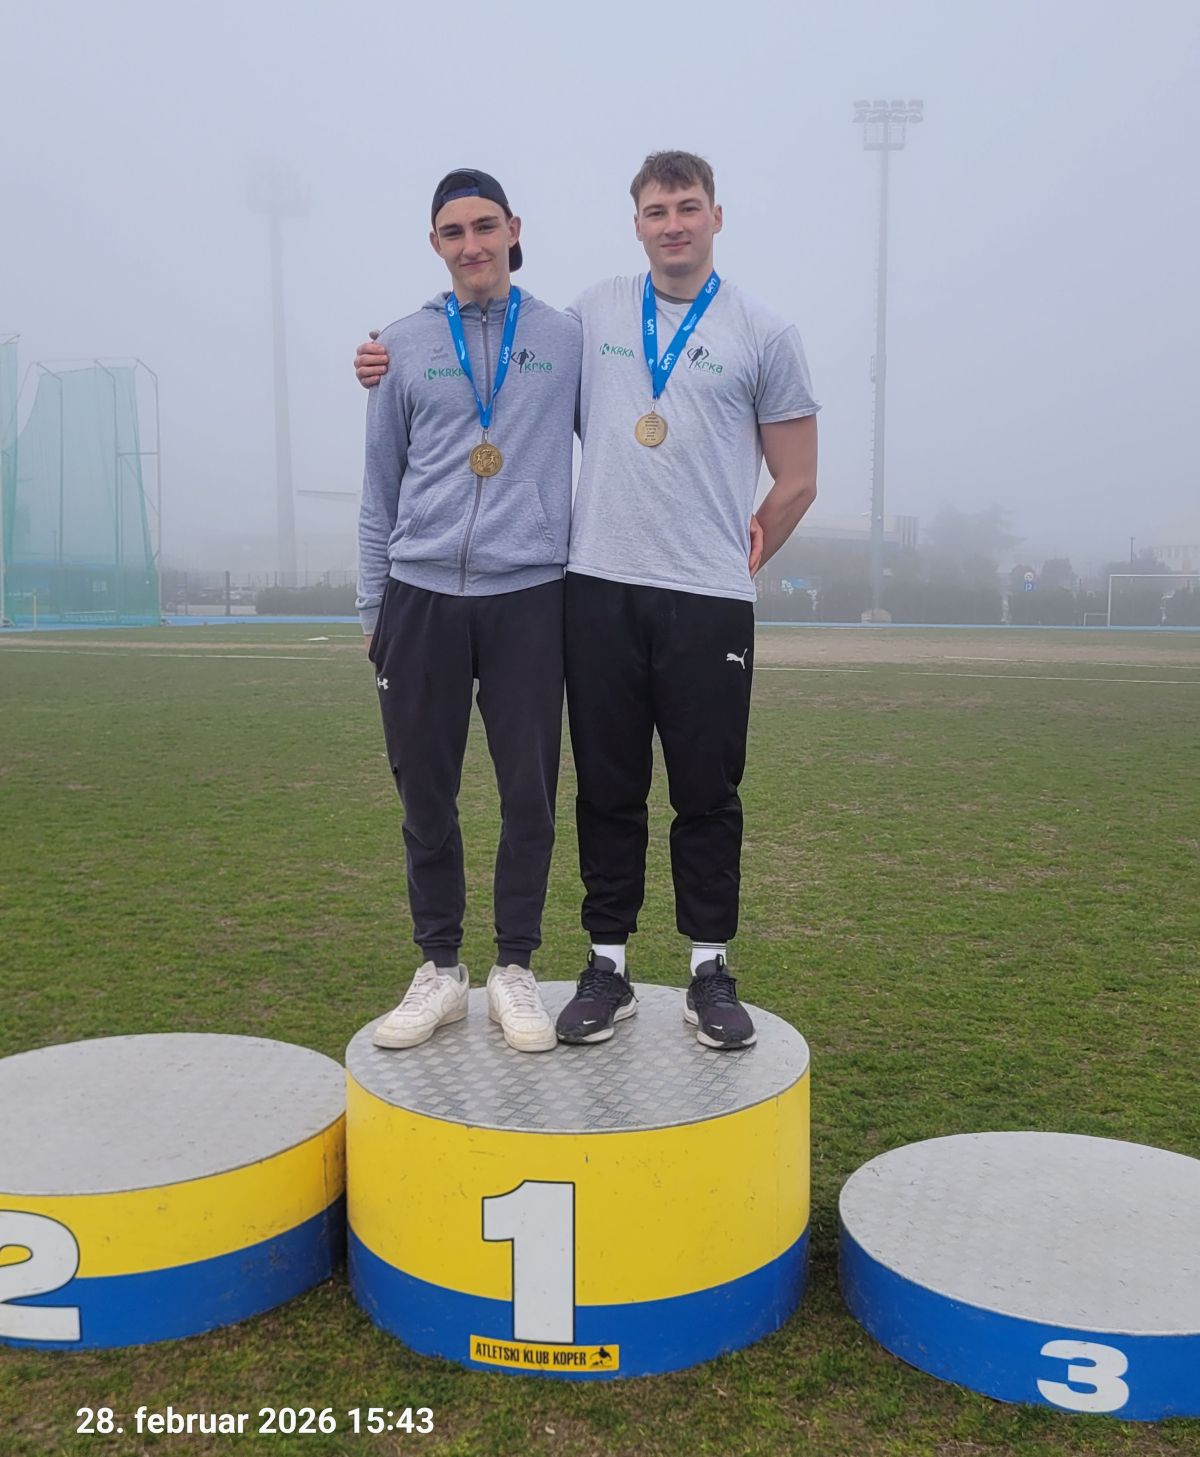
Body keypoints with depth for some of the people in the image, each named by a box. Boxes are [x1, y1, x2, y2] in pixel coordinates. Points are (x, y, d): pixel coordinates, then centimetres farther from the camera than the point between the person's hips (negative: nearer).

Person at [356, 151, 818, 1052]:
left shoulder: (765, 334, 5)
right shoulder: (592, 313, 12)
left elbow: (797, 481, 8)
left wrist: (734, 562, 8)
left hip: (709, 602, -2)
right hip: (600, 589, 2)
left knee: (708, 795, 4)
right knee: (608, 790, 7)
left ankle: (711, 971, 18)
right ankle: (609, 966, 18)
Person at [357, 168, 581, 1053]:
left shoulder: (566, 339, 9)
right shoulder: (406, 346, 11)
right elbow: (380, 487, 13)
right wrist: (373, 605, 10)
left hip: (528, 595, -1)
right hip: (422, 596, 1)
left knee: (530, 792, 1)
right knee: (426, 792, 4)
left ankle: (515, 970, 16)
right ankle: (440, 970, 18)